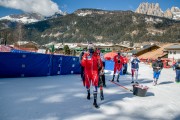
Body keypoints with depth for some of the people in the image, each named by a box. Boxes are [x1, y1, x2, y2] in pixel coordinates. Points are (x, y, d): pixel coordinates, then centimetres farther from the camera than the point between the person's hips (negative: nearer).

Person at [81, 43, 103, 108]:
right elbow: (83, 64, -9)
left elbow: (100, 64, 9)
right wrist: (84, 59, -23)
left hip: (95, 72, -1)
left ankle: (95, 101, -6)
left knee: (95, 85, -10)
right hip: (87, 72, 1)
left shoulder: (96, 55, 2)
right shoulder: (85, 55, 0)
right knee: (87, 84, 14)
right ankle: (88, 93, 49)